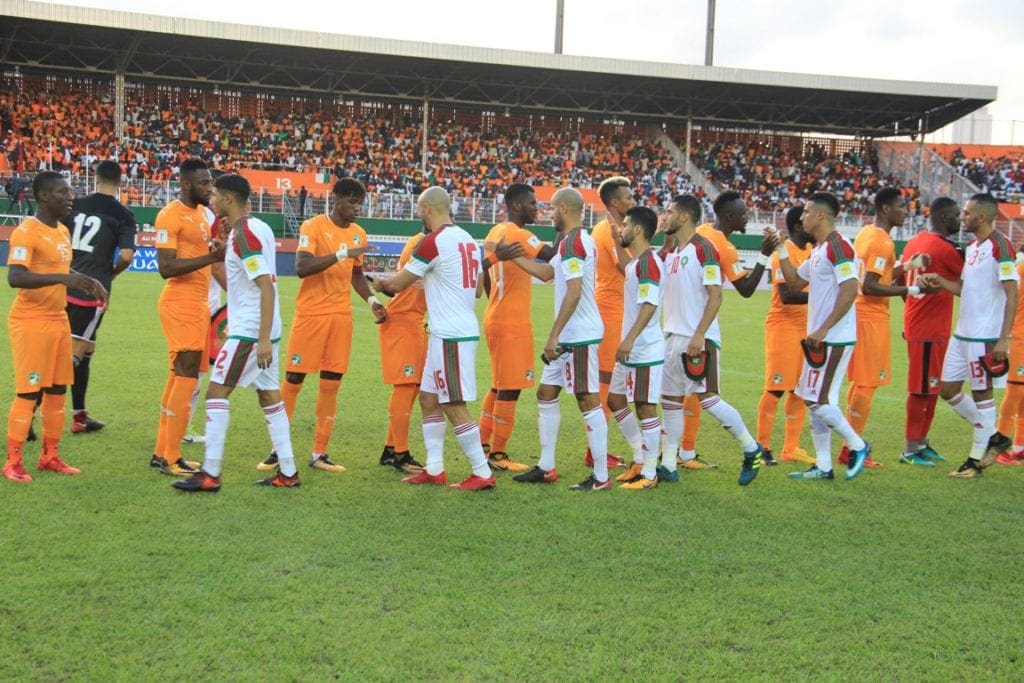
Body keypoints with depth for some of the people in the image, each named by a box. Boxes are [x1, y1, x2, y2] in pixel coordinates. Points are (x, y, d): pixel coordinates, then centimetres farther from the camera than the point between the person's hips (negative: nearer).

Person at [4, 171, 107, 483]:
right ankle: (13, 462, 4)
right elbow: (15, 277, -28)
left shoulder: (63, 231, 12)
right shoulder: (27, 231, -16)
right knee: (28, 392, -5)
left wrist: (89, 284, 11)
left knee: (57, 389, 11)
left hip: (59, 320, 9)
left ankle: (50, 456, 21)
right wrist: (64, 278, -35)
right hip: (31, 322, -9)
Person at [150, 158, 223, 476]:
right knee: (187, 376, -9)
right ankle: (171, 459, -3)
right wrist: (212, 256, -26)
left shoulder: (203, 213, 15)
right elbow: (166, 267, -21)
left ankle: (162, 453, 21)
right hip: (181, 304, -9)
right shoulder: (170, 215, -13)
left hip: (198, 304, 9)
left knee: (180, 376, 13)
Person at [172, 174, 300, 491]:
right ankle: (287, 472, 15)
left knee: (217, 391, -6)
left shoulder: (243, 234, -16)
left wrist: (263, 338, -25)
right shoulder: (259, 227, 12)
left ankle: (210, 474, -5)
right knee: (269, 395, 11)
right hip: (262, 330, 9)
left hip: (249, 331, -9)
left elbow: (267, 287, -23)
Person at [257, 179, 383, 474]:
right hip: (310, 314, -5)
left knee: (331, 384, 5)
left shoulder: (358, 233, 10)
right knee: (293, 380, 0)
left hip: (341, 316, 5)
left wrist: (371, 300, 6)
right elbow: (302, 267, -23)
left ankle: (319, 453, 12)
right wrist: (342, 253, -28)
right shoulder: (313, 227, -9)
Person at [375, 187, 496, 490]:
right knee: (429, 399, 15)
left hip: (450, 335, -9)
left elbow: (398, 284, -6)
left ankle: (483, 474, 2)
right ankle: (434, 469, 20)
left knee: (454, 406, -3)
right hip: (463, 331, 9)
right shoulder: (468, 240, 12)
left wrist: (381, 283, 17)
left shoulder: (433, 241, -14)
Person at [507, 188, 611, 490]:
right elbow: (547, 273, 26)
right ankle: (546, 468, 23)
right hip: (569, 337, 11)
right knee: (546, 394, 16)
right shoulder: (576, 241, 16)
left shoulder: (572, 242, -16)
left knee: (589, 401, -6)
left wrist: (554, 335, -22)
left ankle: (601, 477, -1)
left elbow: (574, 293, -23)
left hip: (580, 336, -11)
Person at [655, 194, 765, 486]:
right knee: (670, 399, 7)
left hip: (699, 339, -8)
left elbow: (715, 296, -16)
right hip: (673, 337, 8)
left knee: (707, 398, -8)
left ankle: (752, 450, 8)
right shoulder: (669, 251, 14)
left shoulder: (703, 249, -11)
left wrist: (699, 335, -22)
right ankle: (668, 465, 13)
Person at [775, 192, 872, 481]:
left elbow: (849, 290, -23)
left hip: (834, 339, -10)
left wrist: (824, 328, -24)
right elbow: (795, 281, 24)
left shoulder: (837, 246, -15)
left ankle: (857, 446, 11)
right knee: (815, 401, 11)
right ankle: (823, 466, 18)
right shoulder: (818, 250, 15)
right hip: (820, 338, 10)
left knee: (817, 399, -8)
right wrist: (781, 250, 15)